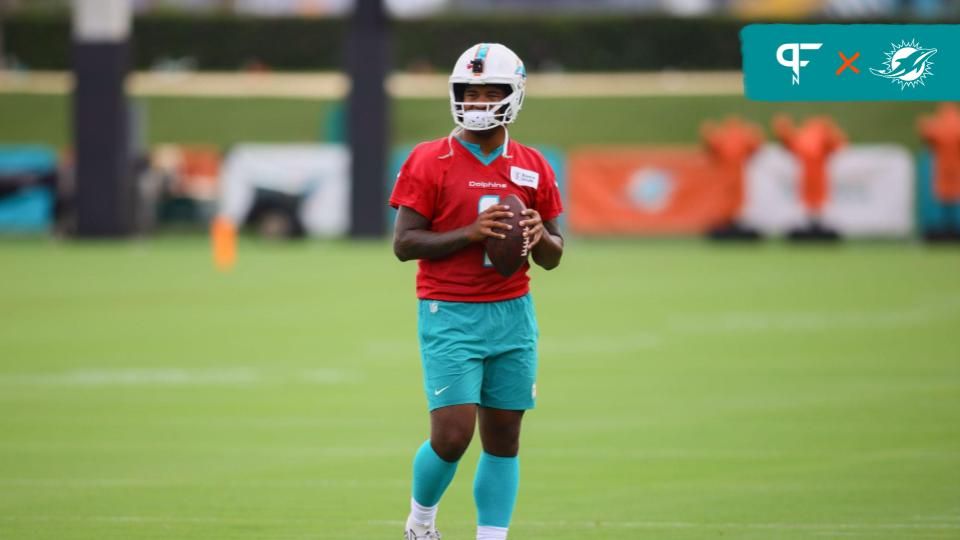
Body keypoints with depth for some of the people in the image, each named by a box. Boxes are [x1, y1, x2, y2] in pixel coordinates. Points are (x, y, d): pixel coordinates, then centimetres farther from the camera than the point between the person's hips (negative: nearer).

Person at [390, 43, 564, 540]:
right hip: (450, 316, -4)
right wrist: (470, 233, -19)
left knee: (503, 439, 3)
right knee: (452, 435, -10)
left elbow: (553, 257, 14)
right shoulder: (429, 162, -4)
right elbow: (404, 242, -8)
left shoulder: (532, 168, 9)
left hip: (512, 313, 4)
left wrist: (540, 236, -9)